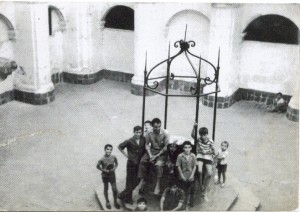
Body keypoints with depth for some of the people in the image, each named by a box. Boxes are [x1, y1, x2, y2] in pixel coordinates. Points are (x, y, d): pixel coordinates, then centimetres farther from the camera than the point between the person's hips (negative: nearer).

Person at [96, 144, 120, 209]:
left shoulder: (113, 157, -13)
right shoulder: (102, 159, -21)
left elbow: (116, 163, 5)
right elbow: (98, 166, -7)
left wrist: (114, 168, -13)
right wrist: (104, 170, -20)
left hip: (112, 175, 2)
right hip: (105, 176, -2)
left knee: (114, 189, 4)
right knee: (106, 189, 14)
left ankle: (115, 201, 28)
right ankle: (107, 202, 35)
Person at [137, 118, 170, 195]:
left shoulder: (165, 134, -13)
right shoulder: (149, 133, -6)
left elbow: (166, 147, -12)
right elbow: (147, 145, 0)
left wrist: (157, 156, -17)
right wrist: (150, 155, -14)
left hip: (161, 152, -3)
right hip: (151, 151, 4)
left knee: (159, 164, -30)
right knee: (142, 161, -19)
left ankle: (158, 184, -24)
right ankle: (142, 180, -8)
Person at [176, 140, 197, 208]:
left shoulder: (193, 156, -6)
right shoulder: (180, 156, -10)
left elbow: (194, 166, -1)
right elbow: (178, 166, -5)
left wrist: (192, 175, -7)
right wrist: (182, 175, -8)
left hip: (190, 177, 1)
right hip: (183, 177, -1)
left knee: (190, 191, 6)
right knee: (184, 190, 6)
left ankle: (190, 203, 20)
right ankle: (185, 203, 18)